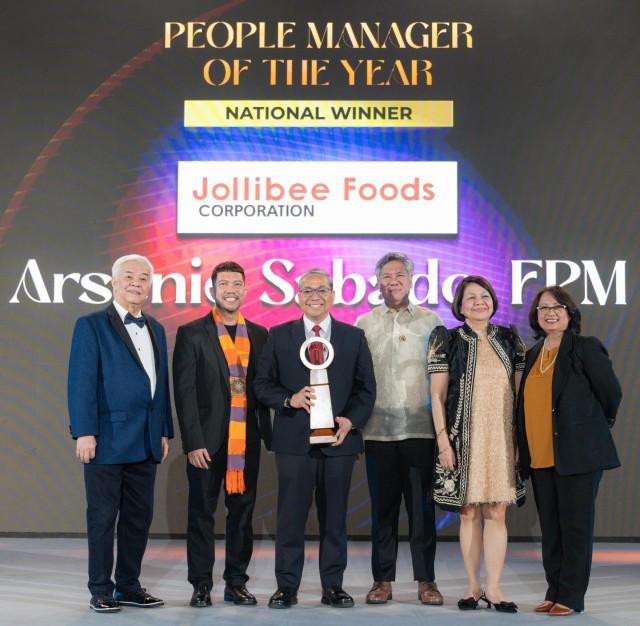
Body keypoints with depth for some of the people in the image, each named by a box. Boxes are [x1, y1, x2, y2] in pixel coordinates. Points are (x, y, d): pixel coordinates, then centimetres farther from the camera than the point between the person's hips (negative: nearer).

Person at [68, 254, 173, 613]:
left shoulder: (156, 329, 15)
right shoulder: (92, 326, -3)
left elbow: (161, 383, 15)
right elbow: (81, 382, -10)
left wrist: (165, 431, 12)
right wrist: (84, 432, -16)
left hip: (146, 442, 6)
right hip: (108, 439, -6)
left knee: (139, 516, 10)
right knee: (103, 517, 3)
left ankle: (128, 585, 22)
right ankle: (101, 590, 13)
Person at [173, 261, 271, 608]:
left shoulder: (259, 335, 10)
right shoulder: (192, 333, -1)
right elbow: (184, 391, -6)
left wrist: (268, 432, 4)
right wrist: (193, 442, -12)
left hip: (247, 440, 3)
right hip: (207, 439, -3)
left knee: (242, 512, 9)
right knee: (201, 513, 4)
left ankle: (236, 582, 20)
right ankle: (201, 585, 14)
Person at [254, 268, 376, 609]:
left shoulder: (354, 337, 8)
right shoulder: (279, 336, 7)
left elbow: (366, 388, 7)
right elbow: (262, 383, 5)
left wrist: (351, 420, -8)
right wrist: (289, 399, -13)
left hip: (338, 439, 1)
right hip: (294, 440, -1)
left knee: (334, 516, 7)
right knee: (291, 516, 2)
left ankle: (332, 586, 16)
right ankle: (286, 586, 10)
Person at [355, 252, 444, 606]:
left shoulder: (430, 321, 7)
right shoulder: (364, 324, 9)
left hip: (420, 428, -1)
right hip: (378, 430, 1)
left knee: (422, 507, 1)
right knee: (383, 507, 6)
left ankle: (426, 580, 9)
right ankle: (382, 579, 13)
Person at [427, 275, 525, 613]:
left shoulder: (509, 339, 9)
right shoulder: (448, 340, 1)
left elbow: (519, 391, 10)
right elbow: (437, 395, -1)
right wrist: (443, 441, -8)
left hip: (502, 438, 2)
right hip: (464, 438, -2)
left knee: (496, 513, 0)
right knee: (469, 512, 4)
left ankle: (493, 588, 4)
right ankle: (472, 587, 13)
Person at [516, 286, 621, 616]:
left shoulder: (586, 348, -6)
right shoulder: (533, 355, 13)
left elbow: (611, 392, -3)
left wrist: (597, 426, 8)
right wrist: (525, 452, 15)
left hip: (577, 454, -6)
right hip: (540, 457, 6)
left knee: (575, 526, -1)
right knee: (550, 528, 11)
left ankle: (571, 596, 7)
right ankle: (554, 592, 21)